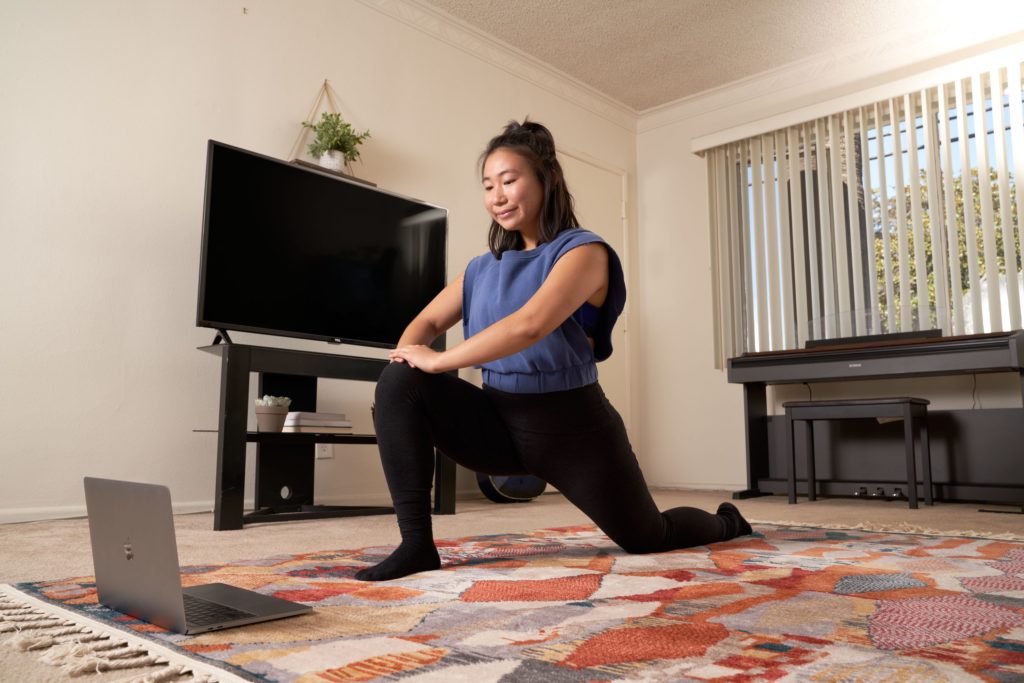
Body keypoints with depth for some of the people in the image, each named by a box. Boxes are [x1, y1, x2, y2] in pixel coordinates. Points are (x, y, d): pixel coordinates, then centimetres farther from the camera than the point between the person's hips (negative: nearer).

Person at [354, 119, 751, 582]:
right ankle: (416, 543, -15)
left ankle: (725, 522, 49)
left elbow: (529, 325, -29)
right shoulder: (484, 267, 9)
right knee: (400, 383, -19)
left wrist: (437, 361, -25)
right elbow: (428, 322, 3)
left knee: (648, 539, 13)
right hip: (499, 419, 5)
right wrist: (408, 356, -20)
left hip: (571, 426, -4)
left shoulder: (582, 250, -13)